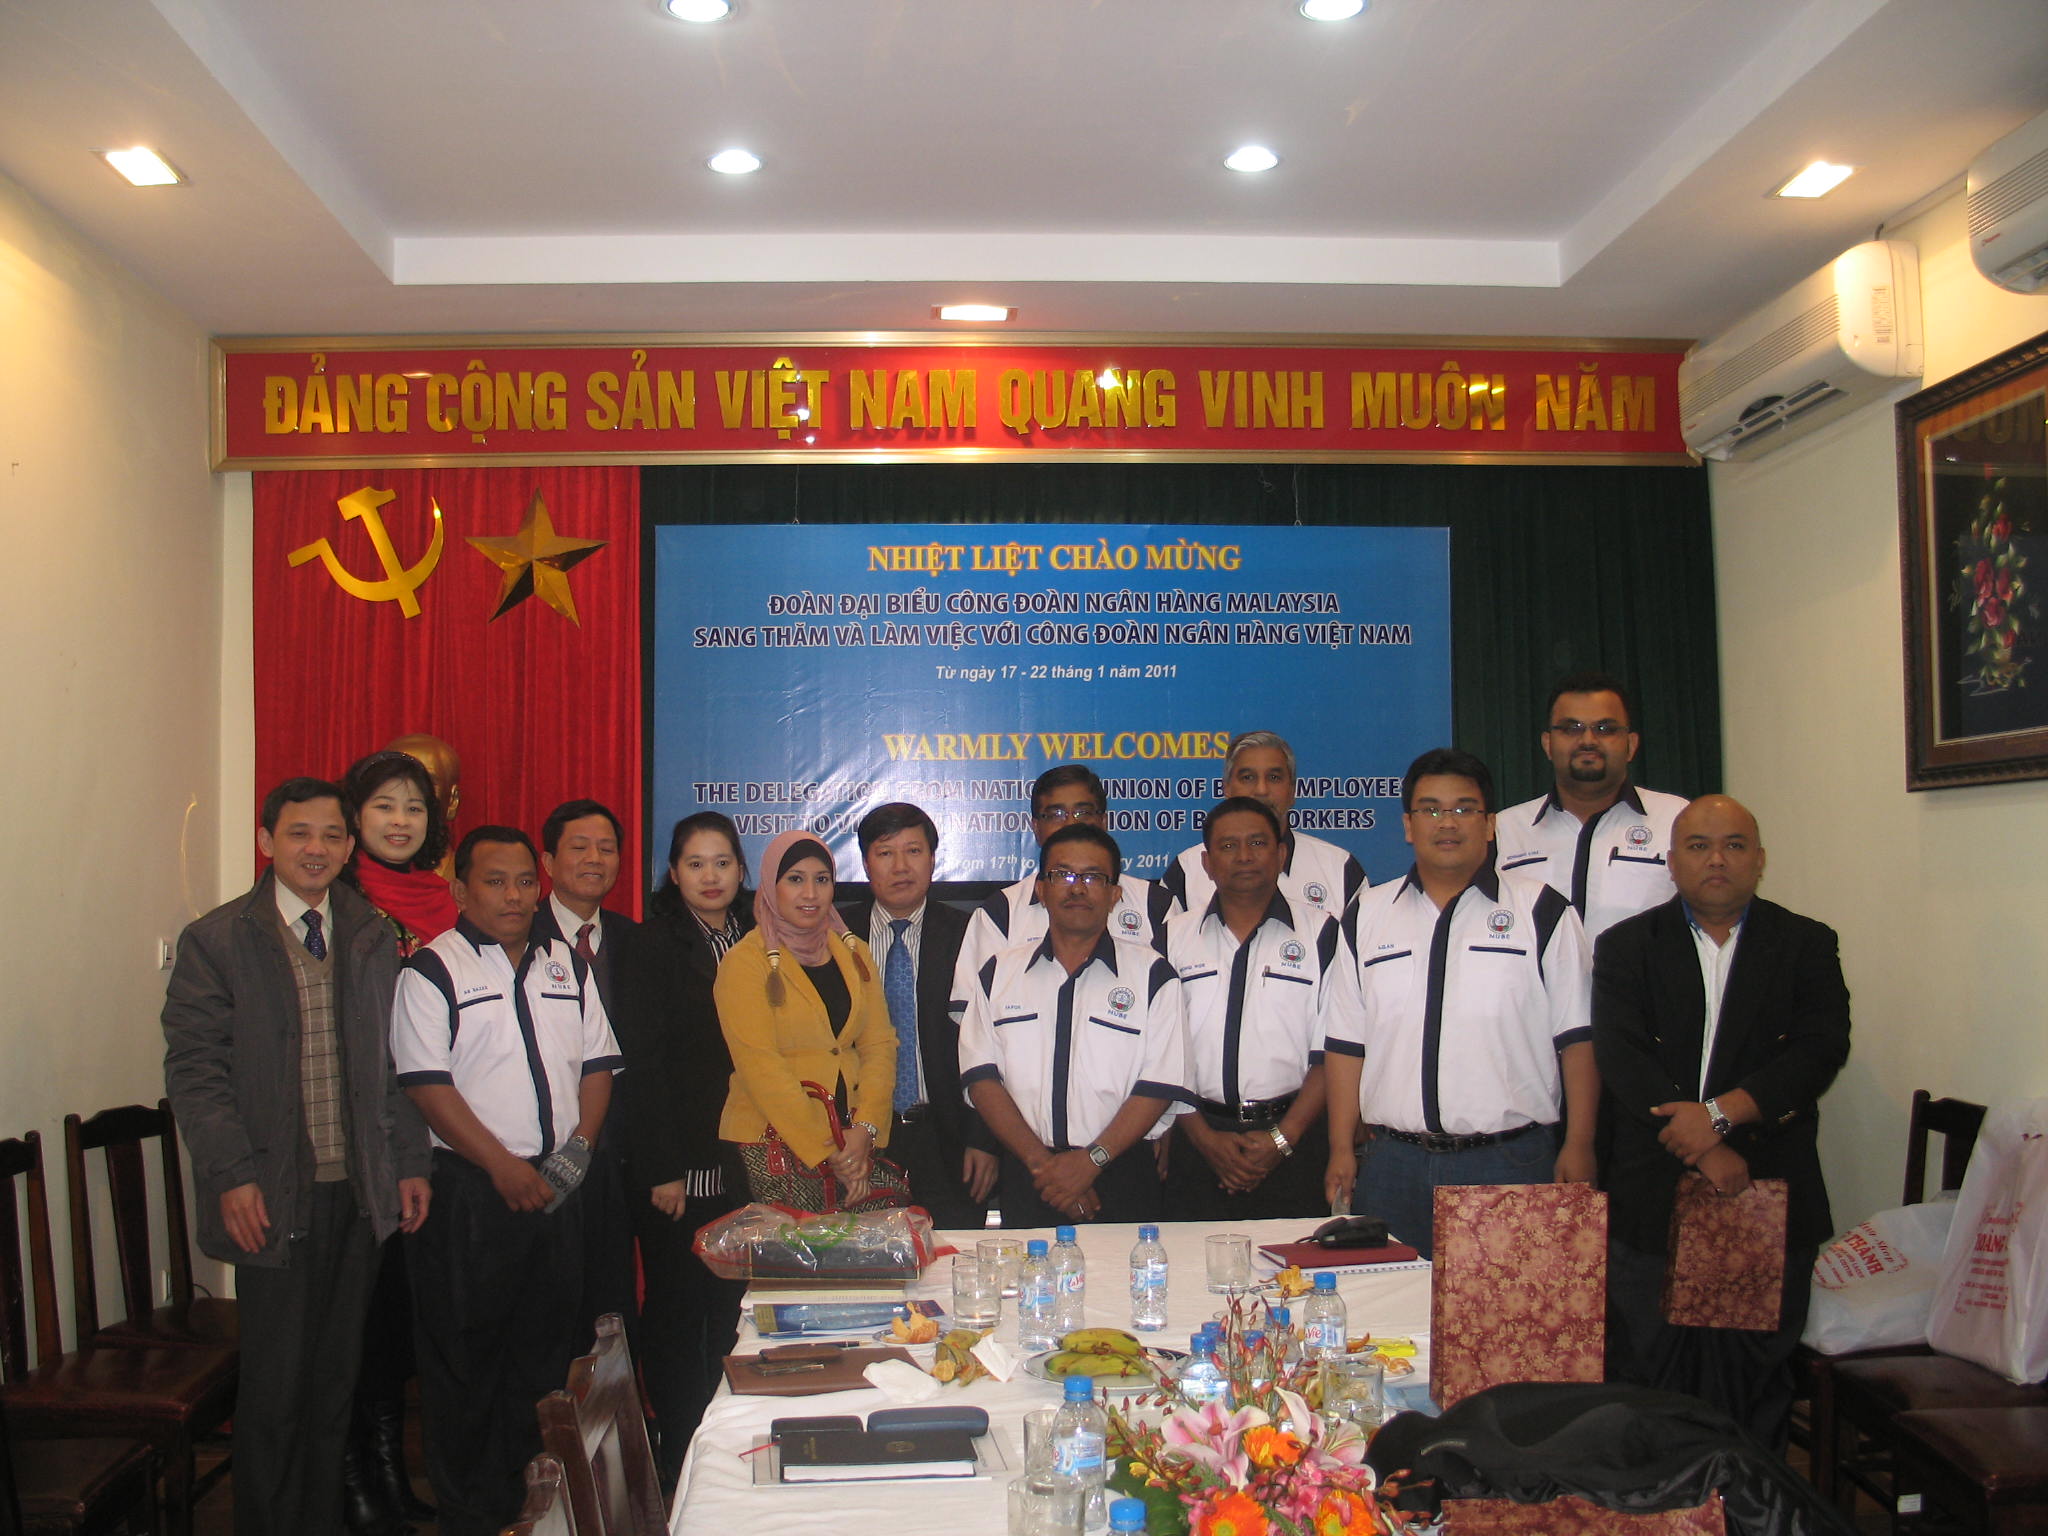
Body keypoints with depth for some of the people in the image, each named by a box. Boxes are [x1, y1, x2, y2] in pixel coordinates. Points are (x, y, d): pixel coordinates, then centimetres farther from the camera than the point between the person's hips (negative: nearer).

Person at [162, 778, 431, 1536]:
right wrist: (232, 1175, -15)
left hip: (359, 1192, 4)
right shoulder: (216, 940, -3)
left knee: (336, 1378, 12)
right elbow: (194, 1069, -7)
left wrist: (409, 1161, 7)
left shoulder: (374, 938, 9)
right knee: (274, 1387, 4)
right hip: (273, 1196, -4)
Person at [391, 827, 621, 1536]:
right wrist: (503, 1166, -14)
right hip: (472, 1189, -5)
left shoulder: (568, 966, 11)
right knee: (467, 1355, 2)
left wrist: (577, 1148, -2)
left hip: (558, 1189, 5)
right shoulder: (433, 970, -5)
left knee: (548, 1346, 11)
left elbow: (597, 1064, 12)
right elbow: (429, 1085, -12)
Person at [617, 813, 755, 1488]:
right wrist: (661, 1170, -13)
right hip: (680, 1170, -4)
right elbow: (641, 1062, -9)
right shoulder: (657, 944, -5)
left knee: (733, 1306, 6)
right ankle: (678, 1457, 17)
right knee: (676, 1311, 3)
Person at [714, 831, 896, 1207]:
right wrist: (823, 1153, -15)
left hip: (856, 1149, 4)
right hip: (769, 1146, -4)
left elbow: (880, 1045, 6)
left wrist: (865, 1130, -10)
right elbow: (760, 1067, -12)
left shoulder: (855, 955, 11)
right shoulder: (745, 962, -5)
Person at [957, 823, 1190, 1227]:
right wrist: (1041, 1162, -10)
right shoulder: (998, 971, 9)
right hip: (1026, 1178, 1)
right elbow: (982, 1078, 2)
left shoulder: (1151, 974, 3)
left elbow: (1160, 1084, -4)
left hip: (1121, 1178, -1)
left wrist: (1091, 1159, -14)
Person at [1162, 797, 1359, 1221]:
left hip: (1292, 1144, -1)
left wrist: (1282, 1138, -9)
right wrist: (1204, 1138, -5)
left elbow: (1334, 1053, -1)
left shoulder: (1321, 934, 4)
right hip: (1199, 1141, 1)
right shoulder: (1175, 936, 9)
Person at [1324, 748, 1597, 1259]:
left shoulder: (1542, 911, 3)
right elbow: (1347, 1040, 10)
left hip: (1511, 1161, -2)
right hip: (1394, 1164, 2)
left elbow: (1577, 1036, 2)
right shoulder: (1368, 915, 10)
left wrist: (1578, 1145, -4)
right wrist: (1342, 1149, 5)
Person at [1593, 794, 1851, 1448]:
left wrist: (1720, 1113, -17)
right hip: (1651, 1194, 0)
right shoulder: (1626, 946, 7)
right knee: (1645, 1368, 4)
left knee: (1758, 1366, 6)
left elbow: (1821, 1050, -6)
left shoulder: (1808, 945, 8)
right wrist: (1704, 1149, -15)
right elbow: (1621, 1057, -5)